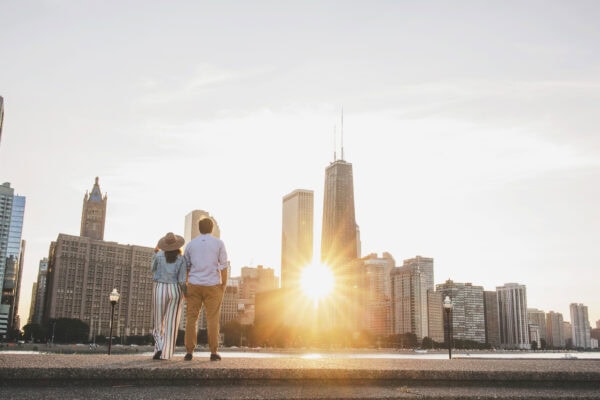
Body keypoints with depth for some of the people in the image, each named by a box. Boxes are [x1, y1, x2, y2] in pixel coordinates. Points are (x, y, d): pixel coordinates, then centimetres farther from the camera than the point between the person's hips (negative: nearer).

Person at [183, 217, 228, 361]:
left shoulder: (191, 244, 8)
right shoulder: (218, 243, 2)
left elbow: (185, 267, 8)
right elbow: (223, 266, -2)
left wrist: (184, 287, 12)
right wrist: (224, 285, 3)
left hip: (194, 285, 2)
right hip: (213, 285, -1)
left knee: (191, 318, 4)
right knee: (212, 319, 2)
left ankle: (189, 352, 2)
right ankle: (213, 352, 1)